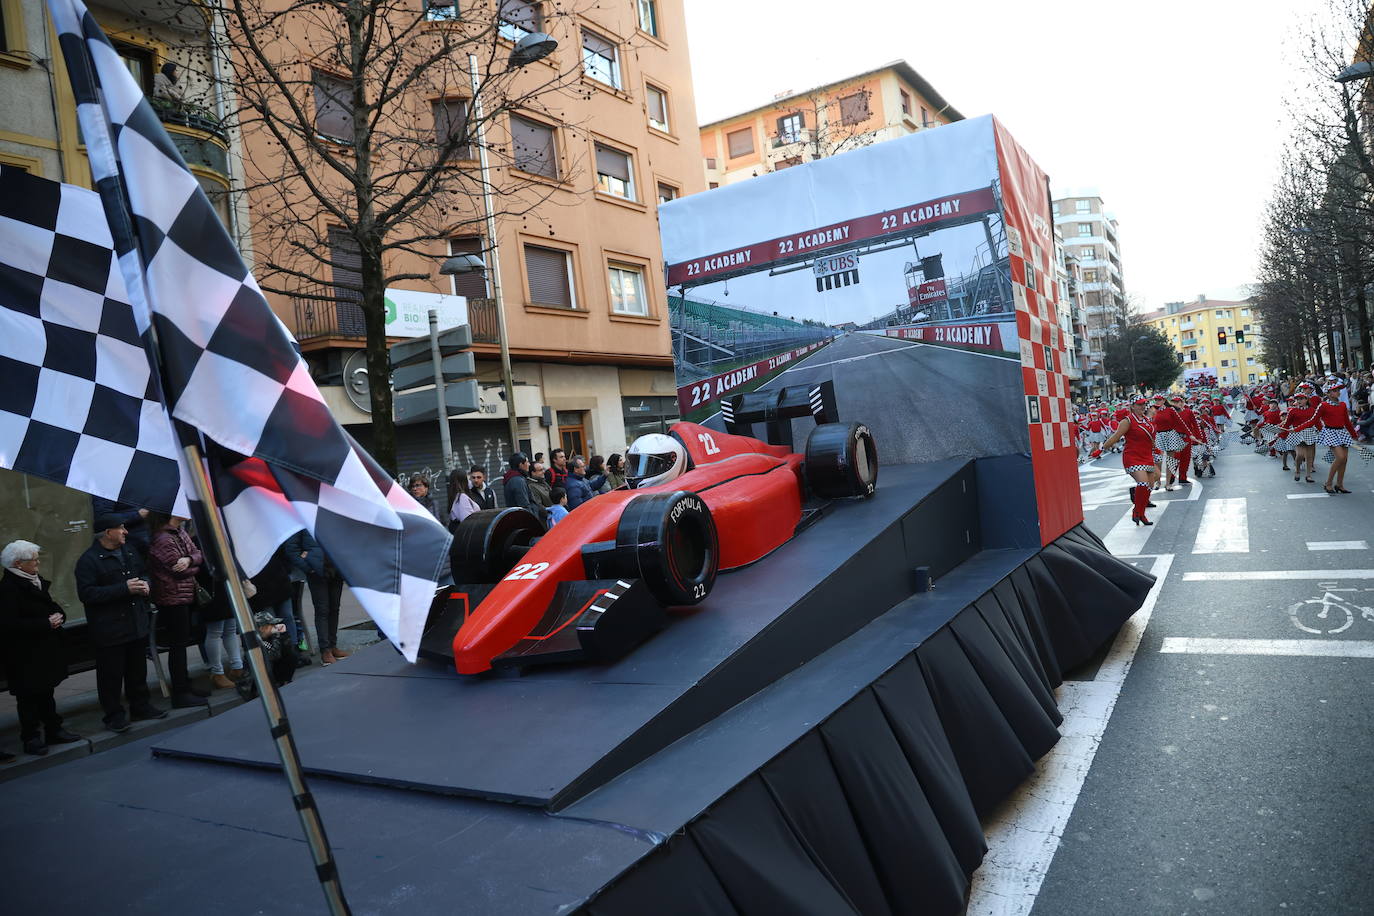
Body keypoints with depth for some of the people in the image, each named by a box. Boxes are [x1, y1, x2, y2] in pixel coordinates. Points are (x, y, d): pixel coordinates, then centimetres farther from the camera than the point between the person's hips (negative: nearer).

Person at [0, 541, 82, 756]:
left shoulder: (37, 580, 9)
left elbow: (51, 606, 21)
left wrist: (58, 616, -2)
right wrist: (46, 623, -22)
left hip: (45, 649, 8)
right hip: (24, 655, -8)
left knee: (46, 691, 17)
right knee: (29, 696, 2)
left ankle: (54, 730, 27)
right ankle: (30, 738, 13)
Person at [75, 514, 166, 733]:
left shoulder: (130, 552, 10)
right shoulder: (89, 560, -13)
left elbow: (145, 573, 24)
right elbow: (87, 594, -21)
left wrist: (146, 584, 0)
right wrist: (124, 588, -23)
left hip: (137, 624, 7)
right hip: (109, 630, -7)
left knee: (138, 670, 16)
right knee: (111, 674, 2)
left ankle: (140, 706, 29)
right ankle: (114, 715, 14)